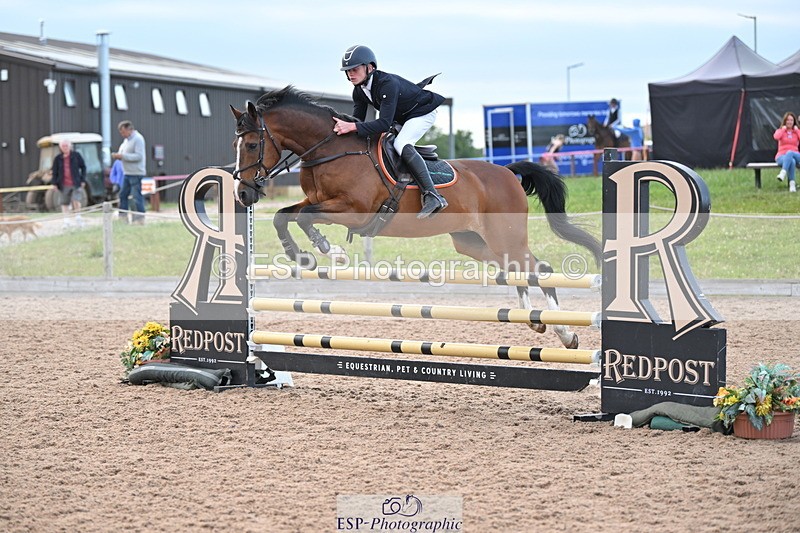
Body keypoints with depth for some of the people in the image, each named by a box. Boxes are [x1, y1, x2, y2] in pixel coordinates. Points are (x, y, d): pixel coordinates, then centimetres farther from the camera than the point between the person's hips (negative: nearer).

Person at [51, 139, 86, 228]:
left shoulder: (76, 156, 1)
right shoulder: (58, 159, 4)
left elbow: (83, 167, 6)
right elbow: (55, 172, 9)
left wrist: (83, 180, 1)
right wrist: (54, 183, 2)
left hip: (76, 183, -2)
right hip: (64, 184, 2)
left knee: (76, 200, -12)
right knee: (64, 203, 5)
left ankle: (78, 217, 8)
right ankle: (66, 221, 14)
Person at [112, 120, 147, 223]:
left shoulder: (138, 139, -13)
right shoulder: (126, 140, 16)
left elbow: (139, 156, -21)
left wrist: (122, 156, -21)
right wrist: (117, 155, 2)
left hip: (136, 173, -10)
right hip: (127, 172, 10)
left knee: (137, 196, -8)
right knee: (123, 195, 10)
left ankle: (140, 218, -4)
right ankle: (122, 216, 16)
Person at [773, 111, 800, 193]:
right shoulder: (780, 131, 11)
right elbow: (776, 137, -15)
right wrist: (783, 129, -4)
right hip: (782, 157, -2)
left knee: (789, 153, -38)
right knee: (792, 161, -38)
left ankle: (783, 173, -51)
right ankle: (792, 184, -48)